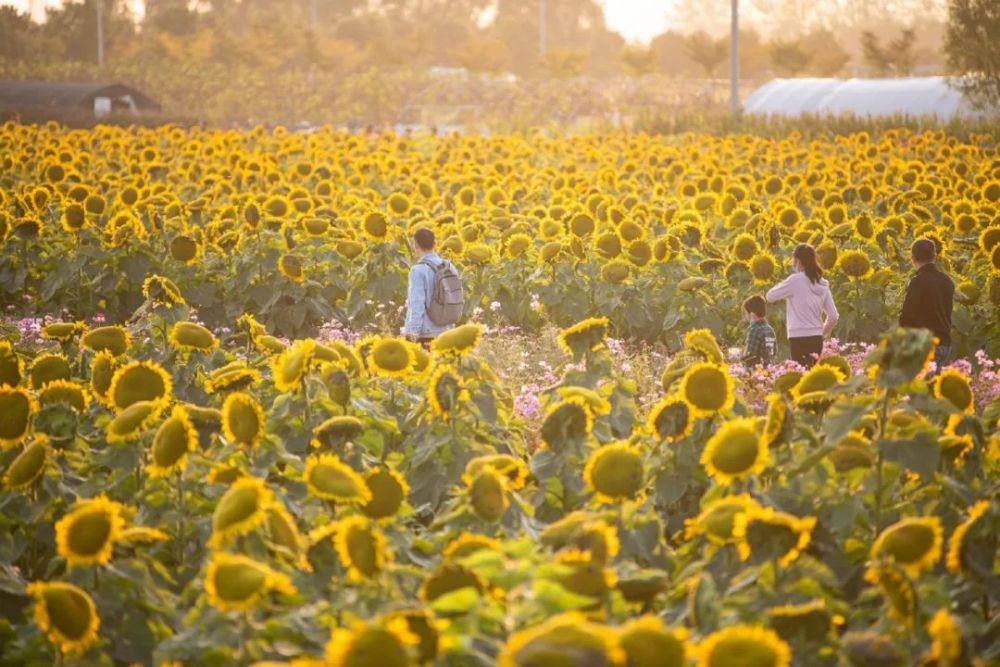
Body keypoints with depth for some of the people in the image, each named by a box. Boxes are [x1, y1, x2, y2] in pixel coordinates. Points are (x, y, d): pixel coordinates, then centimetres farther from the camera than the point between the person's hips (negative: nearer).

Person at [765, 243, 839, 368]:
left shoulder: (795, 280, -8)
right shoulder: (822, 283, 10)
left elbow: (770, 296, -1)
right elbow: (833, 316, 9)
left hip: (799, 338, -6)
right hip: (817, 338, 6)